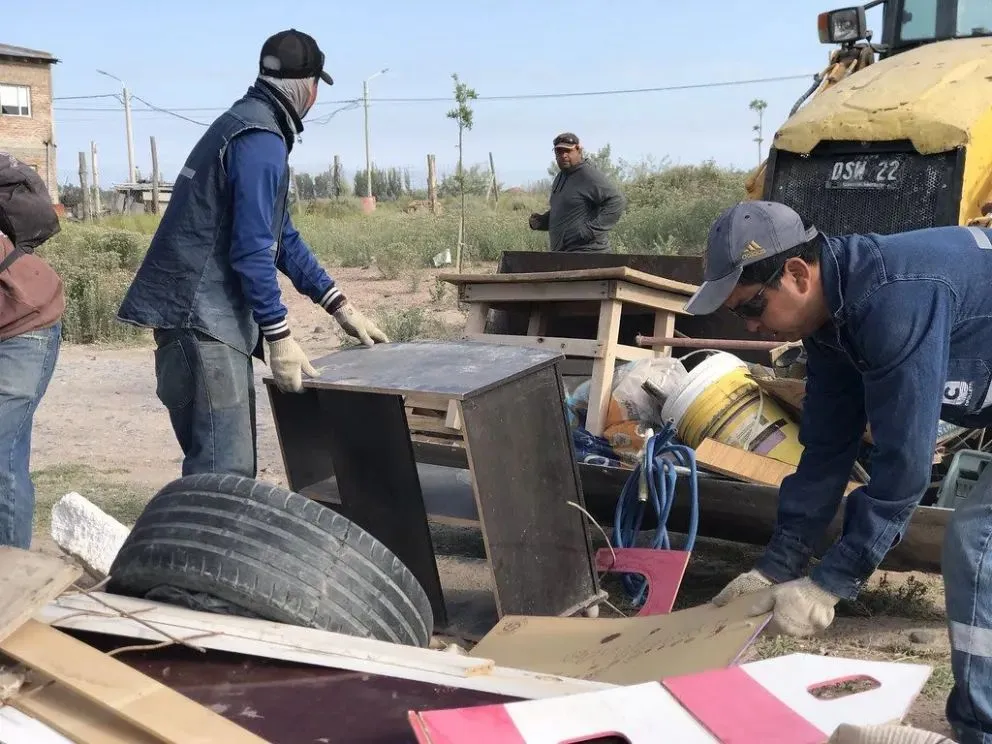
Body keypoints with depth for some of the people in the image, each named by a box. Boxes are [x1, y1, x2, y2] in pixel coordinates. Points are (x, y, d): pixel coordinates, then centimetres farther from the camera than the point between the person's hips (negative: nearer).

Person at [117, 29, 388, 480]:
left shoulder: (246, 124, 20)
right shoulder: (260, 138, -13)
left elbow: (281, 236, 23)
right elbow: (252, 249, -20)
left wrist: (339, 306, 21)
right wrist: (279, 337, -17)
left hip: (209, 313, 11)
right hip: (201, 314, -11)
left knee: (230, 463, 14)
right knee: (223, 472, -11)